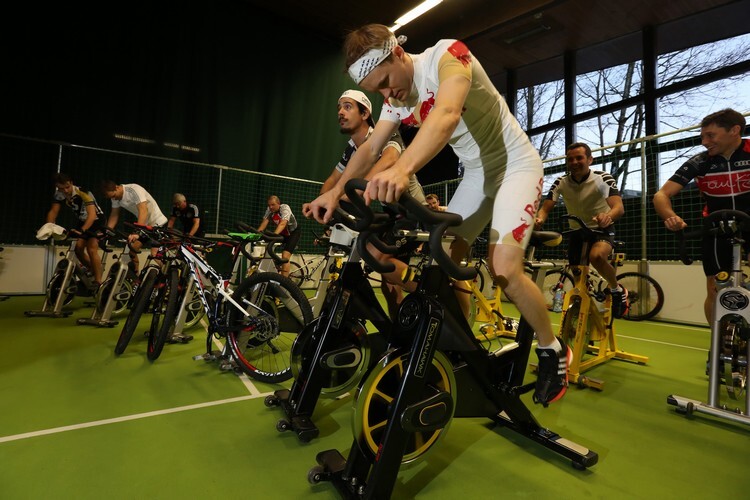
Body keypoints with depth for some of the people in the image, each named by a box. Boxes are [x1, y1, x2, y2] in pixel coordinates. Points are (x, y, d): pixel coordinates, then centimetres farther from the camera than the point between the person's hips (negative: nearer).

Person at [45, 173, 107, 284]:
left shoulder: (83, 193, -30)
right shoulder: (58, 195, -11)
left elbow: (92, 214, -40)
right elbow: (53, 212, -9)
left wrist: (82, 230, -53)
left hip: (96, 220, -7)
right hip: (82, 221, 7)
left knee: (91, 249, -19)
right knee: (78, 249, -2)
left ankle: (98, 282, -17)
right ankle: (93, 271, 21)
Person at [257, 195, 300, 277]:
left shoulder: (285, 208, -29)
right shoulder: (269, 210, -13)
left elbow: (283, 223, -44)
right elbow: (264, 222, -22)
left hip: (293, 232, -6)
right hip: (282, 233, 6)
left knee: (285, 257, -20)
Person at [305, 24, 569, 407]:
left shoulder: (447, 55, -20)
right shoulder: (396, 99, 1)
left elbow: (446, 115, -40)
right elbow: (370, 148, -5)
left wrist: (403, 168, -57)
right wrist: (336, 190, -21)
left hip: (516, 164, -7)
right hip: (477, 172, 7)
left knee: (504, 270, -21)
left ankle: (553, 350, 5)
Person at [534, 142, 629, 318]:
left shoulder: (604, 179, -17)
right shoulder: (561, 182, -10)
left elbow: (619, 207, -30)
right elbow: (545, 208, -16)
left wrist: (607, 216, -54)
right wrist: (539, 219, -41)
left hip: (602, 229, -3)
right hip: (576, 231, 4)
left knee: (596, 256, -35)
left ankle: (617, 290, -7)